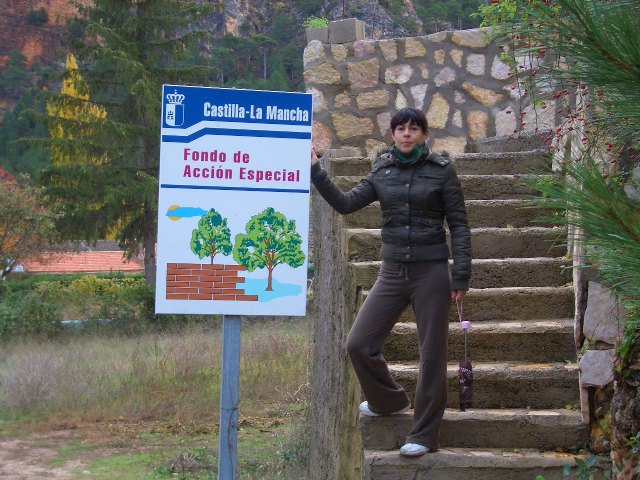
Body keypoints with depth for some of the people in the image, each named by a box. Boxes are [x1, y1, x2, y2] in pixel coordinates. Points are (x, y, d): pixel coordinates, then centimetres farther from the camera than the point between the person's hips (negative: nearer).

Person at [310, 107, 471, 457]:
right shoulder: (381, 173, 7)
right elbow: (345, 203, 2)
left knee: (431, 354, 3)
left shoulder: (441, 170, -2)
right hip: (392, 272, 4)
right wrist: (314, 171, -8)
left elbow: (459, 225, -2)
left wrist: (461, 276, -8)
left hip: (431, 271, -3)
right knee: (359, 343, 0)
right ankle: (389, 401, 27)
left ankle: (423, 435, 16)